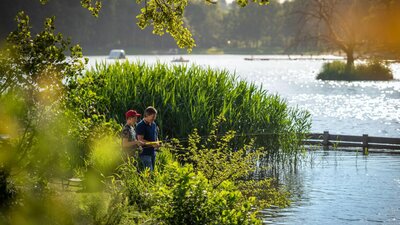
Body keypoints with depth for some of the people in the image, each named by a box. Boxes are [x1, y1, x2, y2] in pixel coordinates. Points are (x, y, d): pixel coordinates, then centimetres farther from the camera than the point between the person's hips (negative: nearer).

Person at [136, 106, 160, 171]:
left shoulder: (153, 124, 14)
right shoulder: (141, 126, -11)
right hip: (145, 153, -8)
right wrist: (152, 144, -22)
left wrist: (157, 143, 2)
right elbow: (140, 140, -18)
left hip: (153, 153, 8)